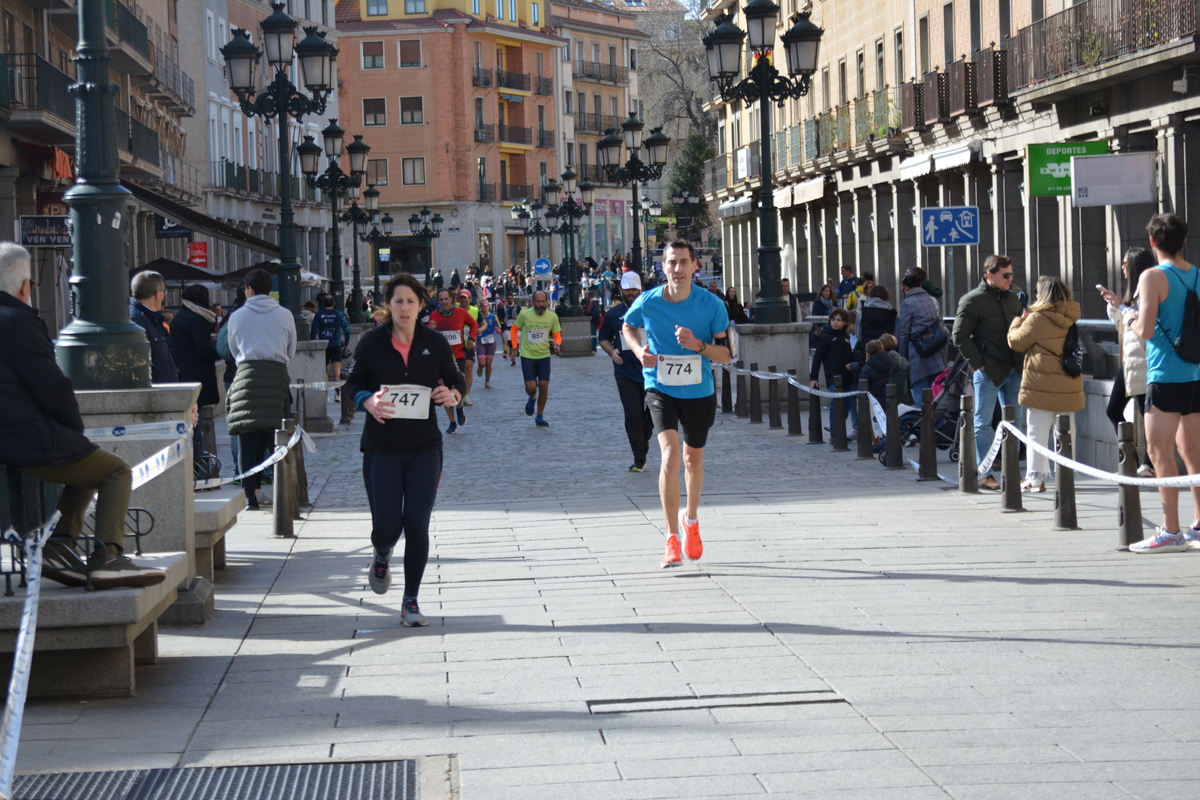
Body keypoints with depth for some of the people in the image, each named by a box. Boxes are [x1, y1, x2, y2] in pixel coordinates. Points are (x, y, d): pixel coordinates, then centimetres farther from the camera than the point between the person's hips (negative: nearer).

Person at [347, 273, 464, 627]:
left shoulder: (435, 344, 1)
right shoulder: (372, 342, -3)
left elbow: (456, 381, 11)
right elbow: (353, 383, 6)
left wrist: (452, 395, -12)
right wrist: (368, 400, -16)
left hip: (424, 448, 1)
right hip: (381, 448, -1)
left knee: (417, 525, -4)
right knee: (386, 526, -3)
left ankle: (411, 600, 11)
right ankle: (381, 557, 36)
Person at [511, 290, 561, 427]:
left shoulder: (552, 317, -6)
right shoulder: (524, 315, -11)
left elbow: (557, 334, 6)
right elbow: (515, 329, 5)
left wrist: (557, 344, -15)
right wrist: (515, 347, 2)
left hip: (544, 356, 2)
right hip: (527, 356, -2)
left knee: (544, 386, -1)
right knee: (531, 387, -11)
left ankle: (539, 417, 15)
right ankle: (532, 399, 28)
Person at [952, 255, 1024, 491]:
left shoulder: (1012, 299, 14)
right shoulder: (972, 301, -6)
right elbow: (960, 336, -8)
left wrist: (1021, 360, 8)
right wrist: (977, 363, -13)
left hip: (1012, 370, 7)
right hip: (988, 372, -7)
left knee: (1013, 421, 9)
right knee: (983, 423, -1)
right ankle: (985, 475, 3)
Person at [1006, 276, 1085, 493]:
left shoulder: (1037, 319, -12)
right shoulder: (1070, 320, 5)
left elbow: (1016, 342, -3)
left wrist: (1019, 320, 15)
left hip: (1042, 386, -5)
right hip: (1069, 386, 5)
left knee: (1037, 432, 1)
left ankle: (1036, 477, 0)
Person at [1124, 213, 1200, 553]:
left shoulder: (1154, 277, -10)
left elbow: (1145, 329, -18)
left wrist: (1127, 315, 3)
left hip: (1166, 377, -7)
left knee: (1160, 451, -4)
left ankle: (1171, 531, -7)